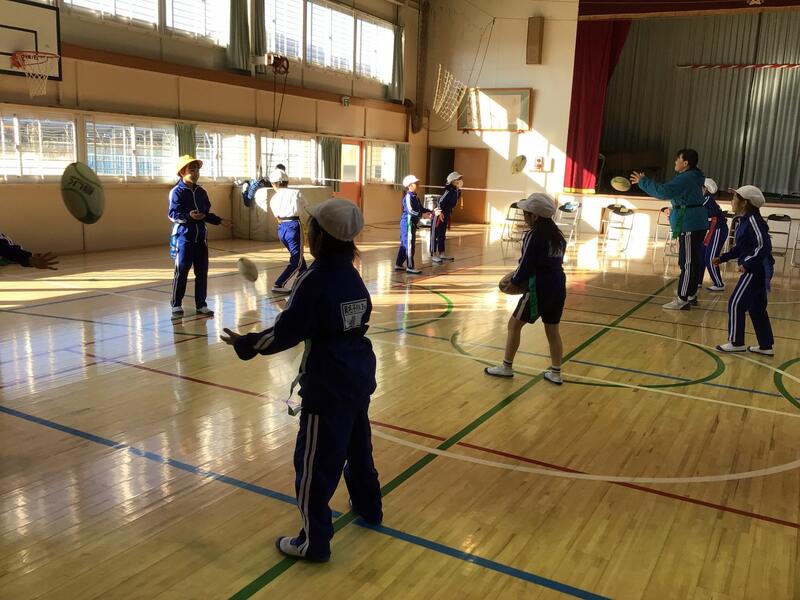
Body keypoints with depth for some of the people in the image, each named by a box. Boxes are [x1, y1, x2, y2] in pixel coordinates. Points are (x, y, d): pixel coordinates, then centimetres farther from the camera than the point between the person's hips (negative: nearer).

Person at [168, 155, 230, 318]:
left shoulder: (201, 192, 12)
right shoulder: (177, 192, -7)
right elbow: (172, 215, -14)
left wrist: (220, 221, 11)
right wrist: (189, 216, -29)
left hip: (201, 237, 6)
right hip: (183, 237, -6)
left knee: (202, 272, 7)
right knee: (181, 272, -2)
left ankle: (201, 305, 16)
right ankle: (176, 305, 9)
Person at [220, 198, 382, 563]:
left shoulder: (315, 279, -20)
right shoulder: (351, 275, 3)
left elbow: (286, 334, -18)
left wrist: (245, 345, -4)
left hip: (327, 384, -9)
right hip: (358, 375, 9)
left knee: (314, 462, 3)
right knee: (357, 444, 26)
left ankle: (314, 542, 15)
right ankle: (368, 507, 44)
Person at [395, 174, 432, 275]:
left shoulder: (415, 197, 14)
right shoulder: (408, 196, -16)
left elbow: (420, 208, 17)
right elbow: (410, 210, -25)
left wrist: (430, 211, 4)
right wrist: (422, 214, -26)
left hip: (412, 223, 10)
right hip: (408, 222, -10)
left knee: (405, 244, 15)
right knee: (409, 245, -6)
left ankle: (399, 264, 23)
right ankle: (410, 267, -1)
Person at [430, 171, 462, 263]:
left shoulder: (457, 192, 4)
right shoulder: (449, 191, -22)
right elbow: (440, 202, -24)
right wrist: (439, 212, -23)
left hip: (446, 215, 9)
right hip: (439, 214, -9)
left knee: (442, 235, 16)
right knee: (435, 235, -3)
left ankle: (441, 253, 24)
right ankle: (433, 255, 0)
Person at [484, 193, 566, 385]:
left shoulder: (533, 236, -13)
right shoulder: (558, 235, 10)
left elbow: (526, 264, -13)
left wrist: (515, 282, 4)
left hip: (539, 289, -7)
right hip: (558, 288, 8)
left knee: (514, 324, 8)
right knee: (552, 330, 15)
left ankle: (507, 367, 16)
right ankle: (556, 373, 20)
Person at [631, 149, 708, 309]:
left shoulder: (685, 178, -16)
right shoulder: (691, 177, 17)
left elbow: (663, 192, -24)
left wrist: (643, 182, -17)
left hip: (690, 226, -11)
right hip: (696, 224, 11)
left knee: (687, 263, -9)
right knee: (693, 261, 15)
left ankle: (682, 300, -8)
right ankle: (691, 295, 23)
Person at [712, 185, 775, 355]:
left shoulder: (753, 220, -18)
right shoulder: (745, 221, 12)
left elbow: (764, 246, -24)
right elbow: (740, 247, 21)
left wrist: (748, 264, -23)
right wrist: (723, 258, 18)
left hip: (756, 270, -10)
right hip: (756, 270, 10)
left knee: (736, 304, -4)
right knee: (756, 307, 14)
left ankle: (736, 343, 5)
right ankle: (766, 346, 22)